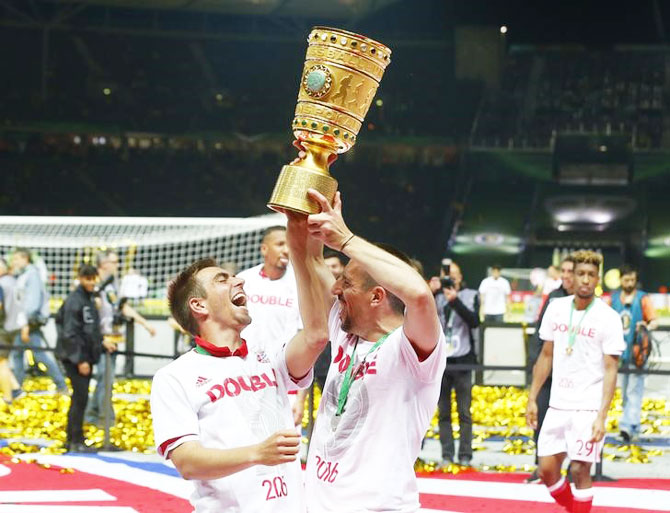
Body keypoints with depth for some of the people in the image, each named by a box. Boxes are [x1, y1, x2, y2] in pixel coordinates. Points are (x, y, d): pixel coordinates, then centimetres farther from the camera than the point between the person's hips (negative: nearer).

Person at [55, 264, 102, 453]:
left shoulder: (90, 299, 13)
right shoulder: (74, 301, -15)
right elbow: (70, 333, -18)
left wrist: (101, 342, 13)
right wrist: (80, 360, -20)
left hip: (86, 356, 9)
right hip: (75, 357, -9)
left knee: (80, 398, 12)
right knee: (80, 397, -10)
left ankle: (72, 440, 19)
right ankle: (76, 441, -6)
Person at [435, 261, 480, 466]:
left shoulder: (471, 296, 6)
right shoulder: (436, 297, 9)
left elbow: (474, 321, -8)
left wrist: (455, 300, -16)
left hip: (462, 360, -2)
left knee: (464, 411, 0)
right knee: (443, 412, 3)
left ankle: (465, 455, 3)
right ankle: (446, 455, 6)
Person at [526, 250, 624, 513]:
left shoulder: (608, 318, -9)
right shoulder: (556, 308, 5)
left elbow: (610, 370, -10)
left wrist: (601, 417, -18)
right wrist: (532, 398, 10)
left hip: (588, 408, -5)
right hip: (558, 404, 5)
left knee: (580, 470, -6)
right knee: (547, 469, 4)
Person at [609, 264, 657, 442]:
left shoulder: (643, 299, 0)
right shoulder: (614, 298, 10)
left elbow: (654, 322, -4)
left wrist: (647, 326, -24)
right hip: (620, 352, 4)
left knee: (634, 390, -10)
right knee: (624, 390, 9)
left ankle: (628, 425, -16)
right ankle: (633, 426, 18)